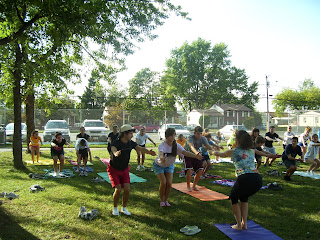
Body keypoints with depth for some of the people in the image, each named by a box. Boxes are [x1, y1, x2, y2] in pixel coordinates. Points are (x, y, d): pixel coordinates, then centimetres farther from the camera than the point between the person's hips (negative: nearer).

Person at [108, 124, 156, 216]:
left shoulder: (131, 143, -10)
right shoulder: (115, 143, -24)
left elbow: (141, 148, -25)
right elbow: (114, 150, -47)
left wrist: (149, 152, -47)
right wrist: (116, 153, -72)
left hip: (124, 169, 4)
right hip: (114, 170, -4)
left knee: (127, 189, -7)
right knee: (118, 189, -13)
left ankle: (124, 208, 16)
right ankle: (115, 208, 12)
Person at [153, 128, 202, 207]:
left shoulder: (176, 145, -21)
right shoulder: (162, 145, -31)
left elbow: (185, 152, -34)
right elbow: (160, 154, -51)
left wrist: (196, 156, -51)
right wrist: (162, 158, -76)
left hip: (169, 166, 4)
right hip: (159, 165, -3)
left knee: (169, 183, -7)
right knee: (163, 183, -14)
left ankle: (166, 200, 16)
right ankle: (161, 200, 9)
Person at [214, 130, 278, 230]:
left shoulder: (233, 151, 13)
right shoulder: (251, 151, 21)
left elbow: (220, 154, 32)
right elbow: (262, 153, 42)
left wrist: (214, 152, 52)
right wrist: (270, 155, 63)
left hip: (244, 179, -4)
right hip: (258, 179, 5)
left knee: (233, 197, 24)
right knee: (244, 197, 32)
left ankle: (239, 225, 21)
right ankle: (244, 223, 30)